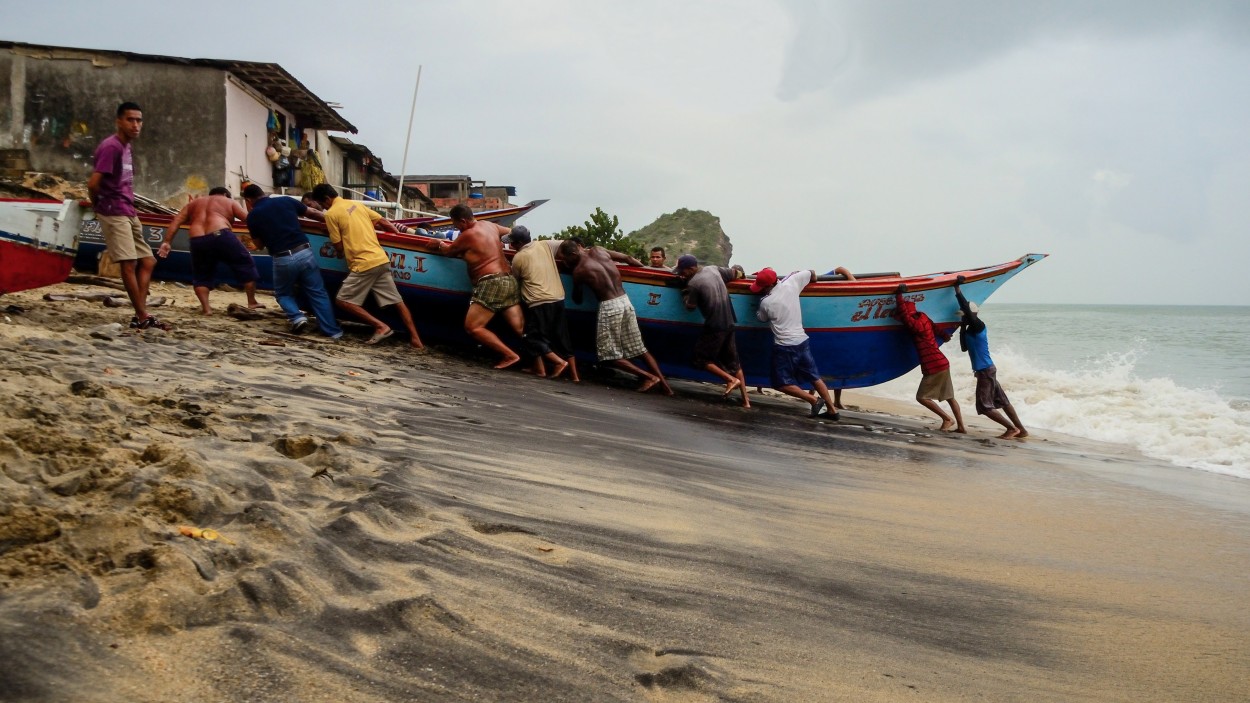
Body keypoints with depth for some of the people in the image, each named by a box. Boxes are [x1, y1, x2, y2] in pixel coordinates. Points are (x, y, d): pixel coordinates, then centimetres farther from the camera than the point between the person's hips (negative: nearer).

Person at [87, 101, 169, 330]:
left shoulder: (126, 147, 17)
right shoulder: (111, 147, -13)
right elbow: (93, 183, -20)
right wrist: (99, 205, -2)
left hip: (128, 213, 10)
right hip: (114, 213, -10)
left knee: (147, 261, 9)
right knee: (129, 263, -11)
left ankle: (140, 315, 9)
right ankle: (143, 317, -7)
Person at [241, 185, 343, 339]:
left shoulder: (252, 216, 4)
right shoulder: (286, 201, 9)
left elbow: (260, 244, 16)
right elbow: (313, 213, 17)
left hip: (283, 259, -2)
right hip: (305, 252, 2)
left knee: (283, 293, 24)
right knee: (318, 293, 12)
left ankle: (297, 317, -1)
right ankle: (333, 331, 7)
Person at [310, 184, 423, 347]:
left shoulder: (331, 214, -3)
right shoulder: (356, 204, 17)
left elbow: (339, 247, -1)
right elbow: (384, 221, 18)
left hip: (364, 264, -7)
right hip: (382, 260, 7)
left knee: (342, 301, 4)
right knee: (397, 301, 11)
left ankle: (381, 326, -4)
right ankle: (415, 338, 8)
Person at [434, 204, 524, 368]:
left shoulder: (468, 235, -7)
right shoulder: (490, 225, 14)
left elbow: (447, 251, 10)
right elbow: (511, 232, 33)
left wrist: (439, 243, 30)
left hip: (491, 283, -9)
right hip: (509, 281, 9)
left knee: (472, 327, -5)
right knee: (521, 328, 1)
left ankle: (509, 355, -10)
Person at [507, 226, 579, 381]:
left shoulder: (518, 258, -5)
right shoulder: (546, 245, 7)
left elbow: (515, 280, 10)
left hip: (539, 303, -6)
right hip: (558, 299, 6)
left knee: (532, 337, 5)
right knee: (561, 337, 12)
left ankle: (559, 361, -8)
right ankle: (574, 374, 11)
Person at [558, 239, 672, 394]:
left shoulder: (579, 270, -5)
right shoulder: (598, 250, 7)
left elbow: (577, 298, 9)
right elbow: (628, 258, 14)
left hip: (609, 307, -6)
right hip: (626, 301, 6)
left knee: (610, 354, 7)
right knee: (639, 348, 15)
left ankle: (649, 377, -2)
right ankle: (663, 381, 9)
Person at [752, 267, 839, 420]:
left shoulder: (766, 303, -14)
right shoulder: (791, 283, -4)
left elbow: (761, 318, 7)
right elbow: (812, 273, 13)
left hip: (784, 346, -6)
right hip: (802, 341, 6)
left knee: (782, 384, 6)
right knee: (815, 377, 16)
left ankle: (814, 400, -2)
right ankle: (832, 409, 17)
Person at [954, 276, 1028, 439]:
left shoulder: (978, 326, -14)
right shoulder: (971, 330, 13)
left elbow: (966, 308, -25)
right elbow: (964, 348, 19)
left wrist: (957, 288, -20)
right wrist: (962, 329, 11)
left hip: (985, 371, -10)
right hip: (986, 370, 10)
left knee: (984, 406, -6)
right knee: (1002, 401, 13)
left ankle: (1012, 428, -2)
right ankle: (1021, 430, 17)